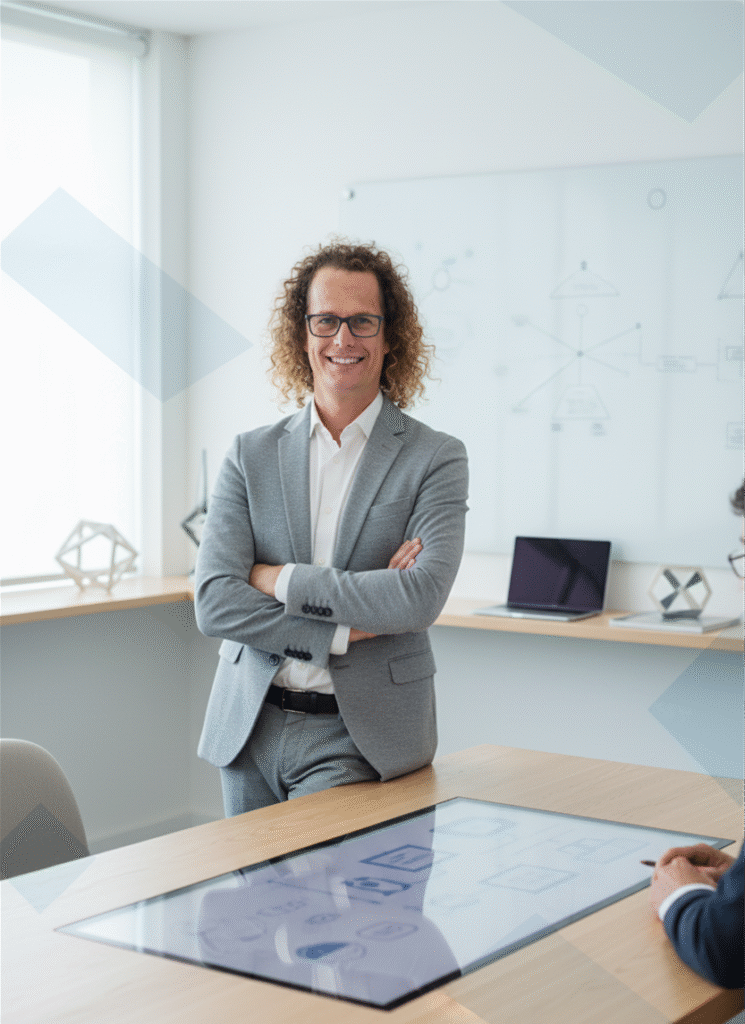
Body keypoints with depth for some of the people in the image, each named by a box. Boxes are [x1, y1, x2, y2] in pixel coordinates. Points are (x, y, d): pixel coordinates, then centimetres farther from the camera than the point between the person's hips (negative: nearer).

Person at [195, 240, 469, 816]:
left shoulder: (436, 459, -2)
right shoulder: (252, 456, 6)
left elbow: (422, 597, -17)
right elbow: (215, 602, -5)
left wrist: (282, 580, -13)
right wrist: (345, 632, -14)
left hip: (356, 743, -3)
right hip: (249, 731, 3)